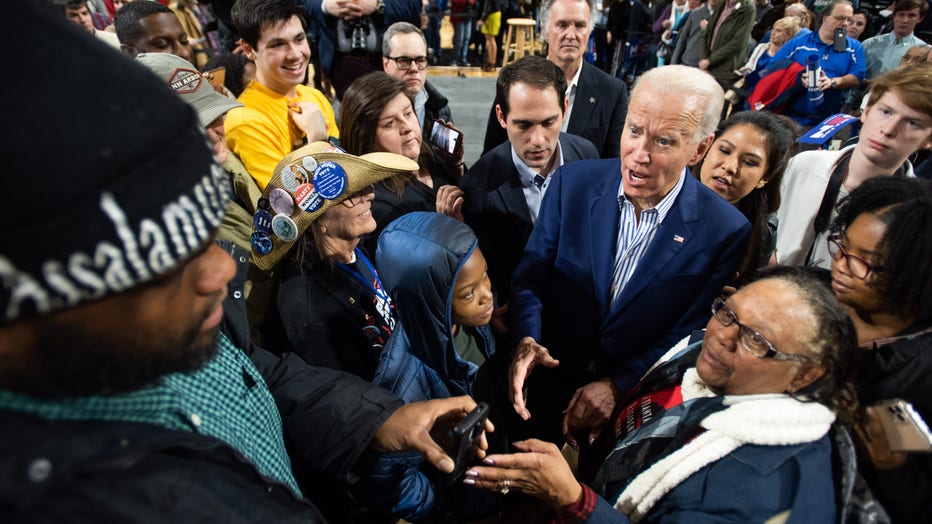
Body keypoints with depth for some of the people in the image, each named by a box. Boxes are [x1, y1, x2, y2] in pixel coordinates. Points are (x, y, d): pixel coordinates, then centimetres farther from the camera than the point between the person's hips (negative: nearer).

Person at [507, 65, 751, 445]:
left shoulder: (727, 232, -12)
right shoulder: (573, 182, -7)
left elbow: (691, 337, -7)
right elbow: (530, 275, -3)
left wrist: (616, 386, -17)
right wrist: (527, 340, -21)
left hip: (633, 406, 0)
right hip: (546, 383, 1)